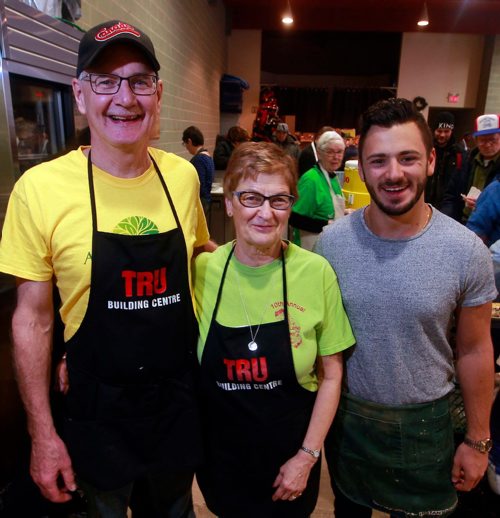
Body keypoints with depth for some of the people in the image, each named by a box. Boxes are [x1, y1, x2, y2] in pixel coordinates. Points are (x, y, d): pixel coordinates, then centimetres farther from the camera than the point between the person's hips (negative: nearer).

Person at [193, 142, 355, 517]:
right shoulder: (202, 270, -14)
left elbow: (332, 374, -7)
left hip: (290, 452, 0)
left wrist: (307, 456, -7)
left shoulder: (316, 272, -15)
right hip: (220, 454, 1)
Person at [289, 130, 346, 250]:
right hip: (313, 249, -8)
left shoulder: (333, 177, 6)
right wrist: (327, 225, -24)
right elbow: (294, 219, -23)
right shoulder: (310, 179, -19)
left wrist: (344, 214, 2)